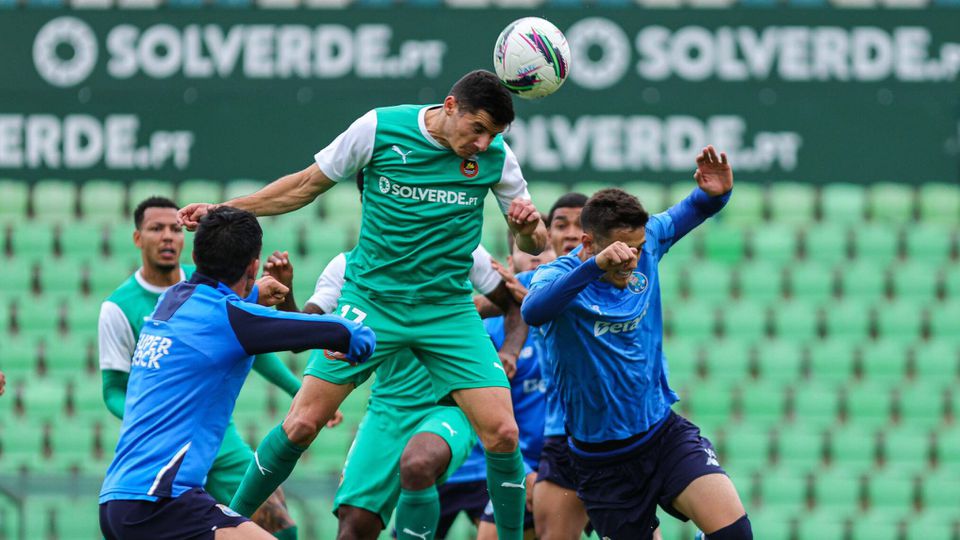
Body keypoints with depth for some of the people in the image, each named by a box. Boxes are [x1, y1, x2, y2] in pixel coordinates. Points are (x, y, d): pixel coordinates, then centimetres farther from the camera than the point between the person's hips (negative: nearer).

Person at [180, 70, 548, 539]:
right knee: (303, 422, -6)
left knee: (501, 431, -13)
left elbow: (535, 245, 3)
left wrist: (529, 228, -21)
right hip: (371, 299, -1)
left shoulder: (496, 155, -6)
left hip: (449, 307, 1)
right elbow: (308, 184, 5)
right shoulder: (379, 128, -10)